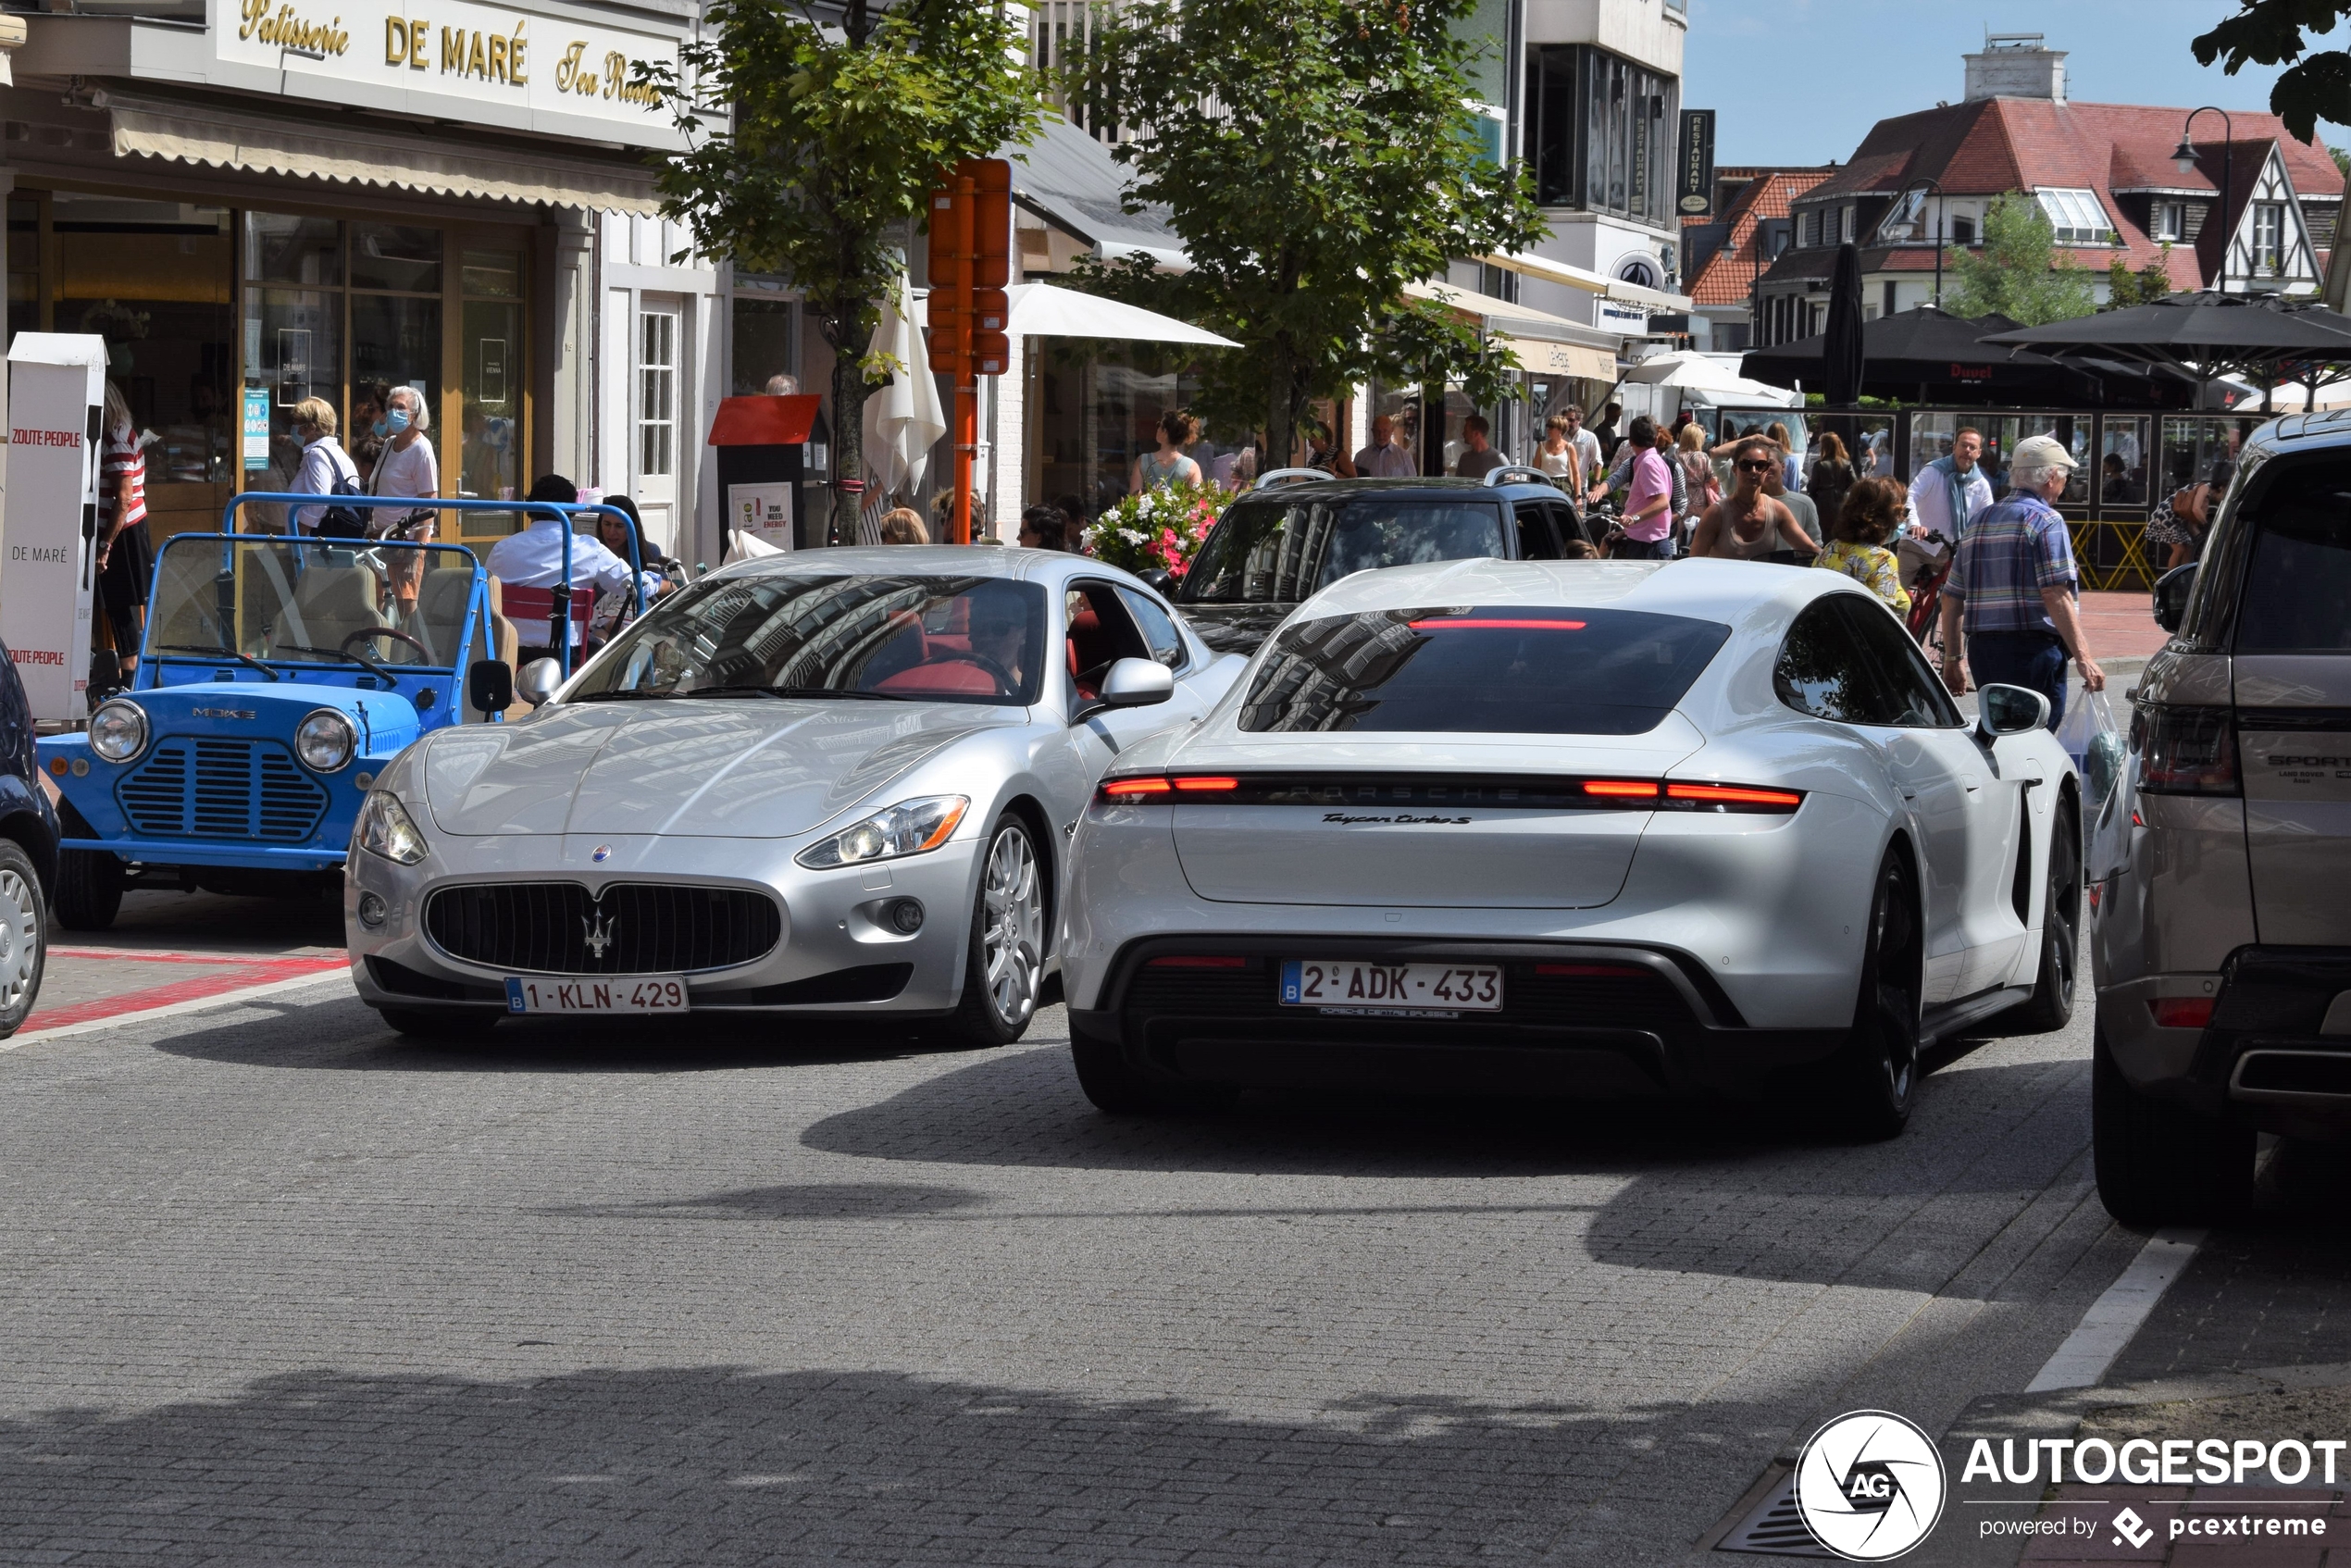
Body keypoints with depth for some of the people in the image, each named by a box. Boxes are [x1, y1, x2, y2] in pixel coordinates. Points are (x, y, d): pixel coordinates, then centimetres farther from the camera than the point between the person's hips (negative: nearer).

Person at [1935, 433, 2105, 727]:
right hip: (2032, 647, -7)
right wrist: (2083, 657, -17)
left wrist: (1953, 660, 23)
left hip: (1981, 648, 7)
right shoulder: (2046, 521, -6)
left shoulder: (1978, 523, 17)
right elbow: (2055, 595, -16)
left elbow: (1951, 598, 18)